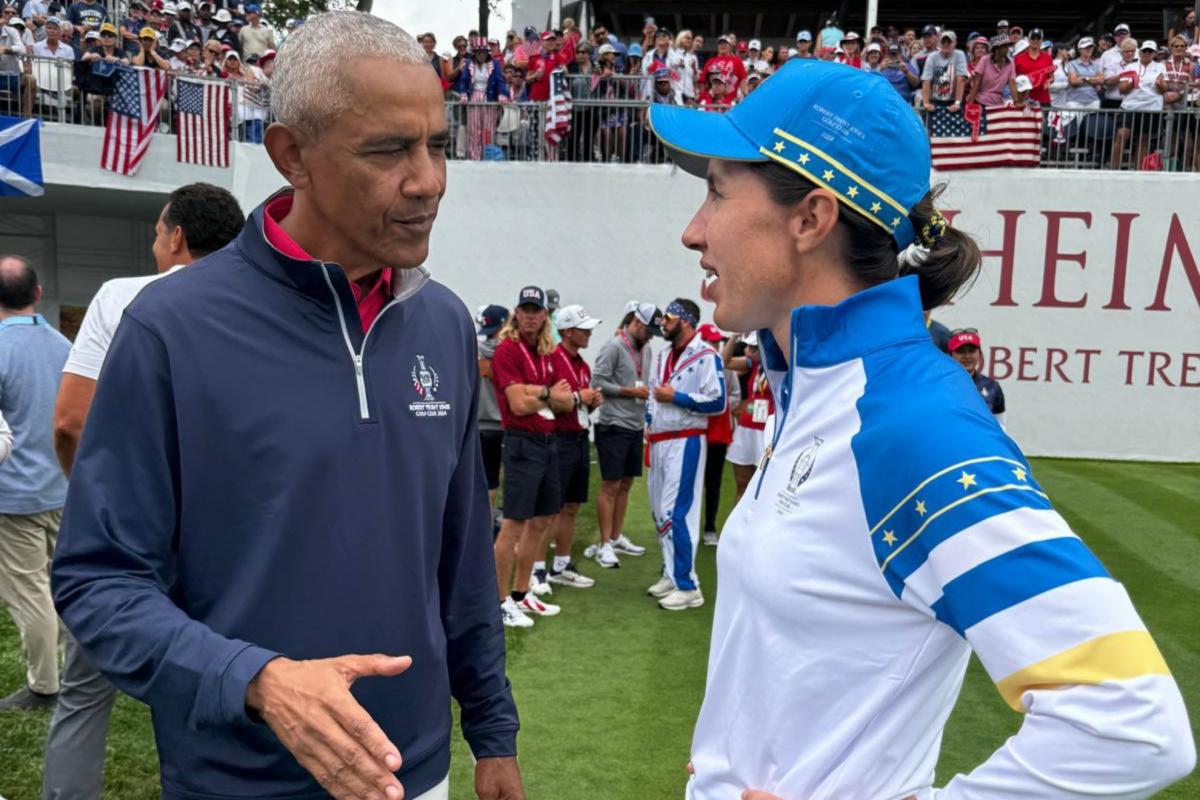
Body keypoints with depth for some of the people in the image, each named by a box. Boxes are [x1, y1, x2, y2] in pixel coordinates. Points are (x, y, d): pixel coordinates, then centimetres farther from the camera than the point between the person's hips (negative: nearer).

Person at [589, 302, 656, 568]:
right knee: (610, 486, -2)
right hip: (613, 426, -7)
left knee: (625, 484, 13)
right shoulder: (614, 346, -11)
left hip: (636, 426, 8)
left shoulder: (646, 349, 12)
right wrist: (630, 391, -14)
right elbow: (597, 382, -16)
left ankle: (617, 538, 24)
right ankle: (604, 544, 5)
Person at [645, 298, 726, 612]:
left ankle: (687, 586, -5)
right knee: (659, 511, 12)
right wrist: (649, 424, 11)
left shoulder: (706, 357, -10)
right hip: (658, 442, 9)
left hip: (686, 442, -8)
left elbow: (717, 402, -16)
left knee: (676, 512, -11)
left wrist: (675, 397, -16)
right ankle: (671, 574, 24)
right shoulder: (662, 356, 16)